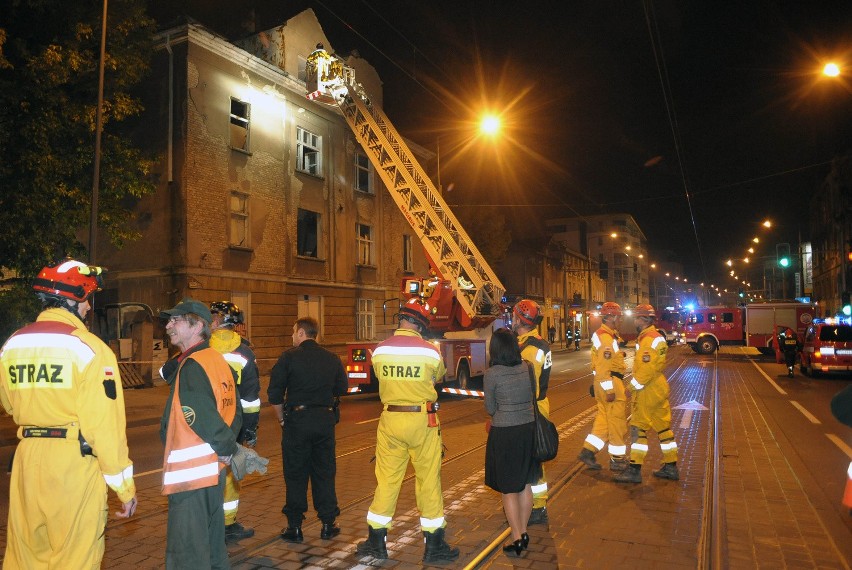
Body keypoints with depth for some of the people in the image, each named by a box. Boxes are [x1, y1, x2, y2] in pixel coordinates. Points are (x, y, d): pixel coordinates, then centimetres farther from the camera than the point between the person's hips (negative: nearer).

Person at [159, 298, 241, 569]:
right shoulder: (217, 359, 8)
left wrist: (228, 448, -9)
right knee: (212, 545, 22)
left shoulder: (192, 366, -18)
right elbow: (233, 410, 11)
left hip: (191, 473, -9)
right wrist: (230, 446, 4)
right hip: (215, 469, 9)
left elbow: (204, 419, -23)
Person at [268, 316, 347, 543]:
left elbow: (274, 394, -7)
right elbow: (341, 389, 9)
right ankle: (328, 524, 18)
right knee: (324, 473, 12)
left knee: (296, 475, 8)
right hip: (326, 420, 3)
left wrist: (282, 418, 4)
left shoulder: (289, 357, -7)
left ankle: (294, 526, 14)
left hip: (297, 419, -3)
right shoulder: (332, 359, 4)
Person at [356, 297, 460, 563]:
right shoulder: (430, 352, -11)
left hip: (390, 420, 3)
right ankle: (434, 546, 20)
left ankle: (376, 542, 25)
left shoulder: (379, 351, -5)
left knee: (386, 480, 13)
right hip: (422, 421, -2)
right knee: (429, 481, 9)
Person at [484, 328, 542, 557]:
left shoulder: (491, 374, -14)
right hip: (528, 429, 5)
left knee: (509, 489, 8)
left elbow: (490, 408, -4)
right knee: (525, 485, 17)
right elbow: (533, 398, 9)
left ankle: (517, 539, 16)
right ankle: (524, 533, 29)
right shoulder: (528, 368, -2)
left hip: (505, 434, -5)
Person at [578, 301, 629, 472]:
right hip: (610, 383, -10)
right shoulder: (606, 338, -18)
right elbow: (604, 367, -24)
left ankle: (588, 451, 15)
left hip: (604, 383, 10)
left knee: (604, 419, 14)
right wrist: (609, 389, -24)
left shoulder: (605, 335, 16)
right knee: (617, 421, 1)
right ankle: (617, 459, 12)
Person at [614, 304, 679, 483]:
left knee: (638, 428, -5)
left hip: (649, 391, -10)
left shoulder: (649, 339, -19)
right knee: (663, 427, 14)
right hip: (658, 388, 10)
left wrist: (632, 387, -17)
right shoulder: (656, 336, 14)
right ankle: (671, 467, 23)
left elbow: (647, 369, -25)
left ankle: (634, 470, -2)